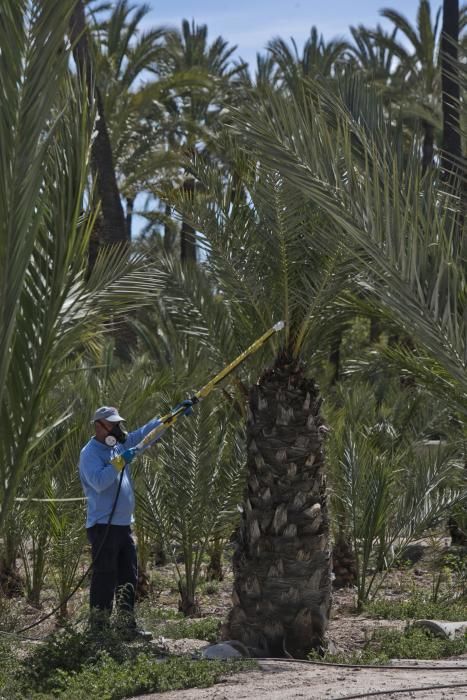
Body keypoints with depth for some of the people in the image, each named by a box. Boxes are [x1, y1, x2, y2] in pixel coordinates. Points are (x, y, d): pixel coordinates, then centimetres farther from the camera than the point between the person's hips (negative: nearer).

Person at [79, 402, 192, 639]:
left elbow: (146, 432, 17)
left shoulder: (121, 444, 13)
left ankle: (127, 626, 17)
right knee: (104, 579, -6)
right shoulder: (90, 453, -11)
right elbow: (99, 482, -26)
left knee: (128, 579, 11)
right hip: (103, 527, -9)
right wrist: (120, 462, -28)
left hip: (124, 525, 9)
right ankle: (98, 630, -1)